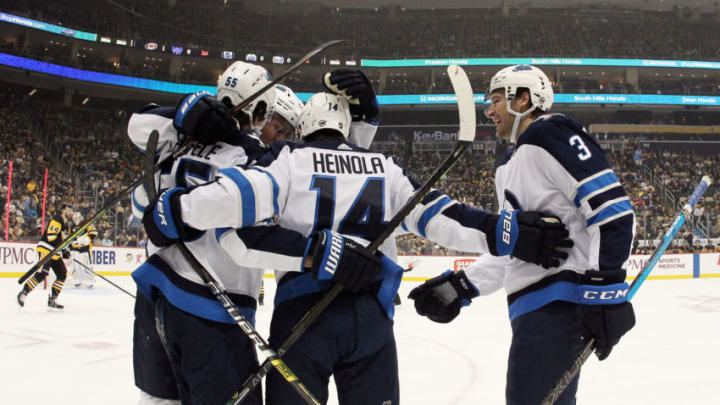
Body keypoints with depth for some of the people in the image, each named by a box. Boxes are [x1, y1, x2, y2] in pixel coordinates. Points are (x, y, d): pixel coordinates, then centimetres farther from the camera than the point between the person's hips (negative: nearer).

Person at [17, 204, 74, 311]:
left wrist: (64, 252, 13)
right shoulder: (57, 220, -11)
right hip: (45, 249, -10)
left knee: (62, 274, 2)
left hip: (55, 253, 10)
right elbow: (50, 237, -22)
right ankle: (23, 293, -8)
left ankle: (52, 300, 6)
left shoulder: (65, 225, 20)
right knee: (42, 273, -20)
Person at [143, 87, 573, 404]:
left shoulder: (291, 157, 8)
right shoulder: (384, 166, 17)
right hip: (371, 317, 2)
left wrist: (177, 208, -9)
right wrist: (511, 235, 6)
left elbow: (246, 192, -10)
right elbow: (435, 213, 8)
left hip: (302, 312, -2)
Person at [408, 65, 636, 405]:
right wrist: (461, 286, 20)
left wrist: (605, 289, -21)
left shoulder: (551, 135, -5)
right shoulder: (511, 167, 26)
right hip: (534, 310, 10)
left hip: (557, 305, -10)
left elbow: (613, 210, -15)